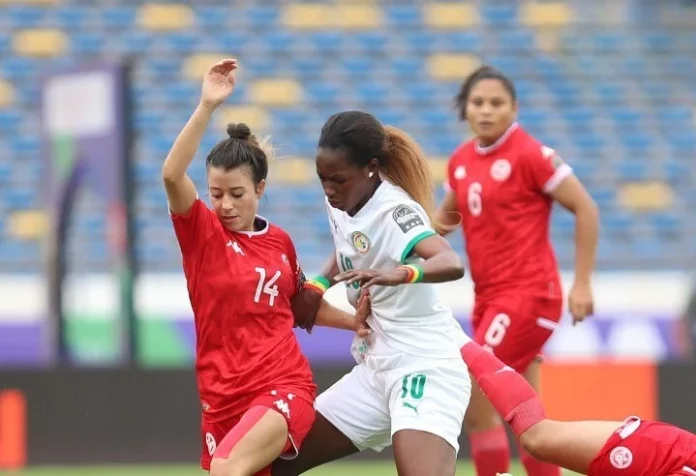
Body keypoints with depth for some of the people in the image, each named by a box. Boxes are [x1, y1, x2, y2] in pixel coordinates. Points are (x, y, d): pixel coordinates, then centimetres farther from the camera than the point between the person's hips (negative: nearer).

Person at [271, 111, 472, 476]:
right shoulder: (340, 205, 3)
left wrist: (398, 274, -57)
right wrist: (319, 285, 10)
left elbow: (451, 264, -39)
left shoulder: (395, 210, -20)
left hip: (425, 366, -9)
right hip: (375, 370, 9)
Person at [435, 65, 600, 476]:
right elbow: (447, 216, 26)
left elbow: (585, 209, -10)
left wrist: (582, 284, -11)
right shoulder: (462, 161, 9)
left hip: (527, 292, -7)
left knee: (472, 393, -14)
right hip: (490, 297, 7)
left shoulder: (530, 154, -11)